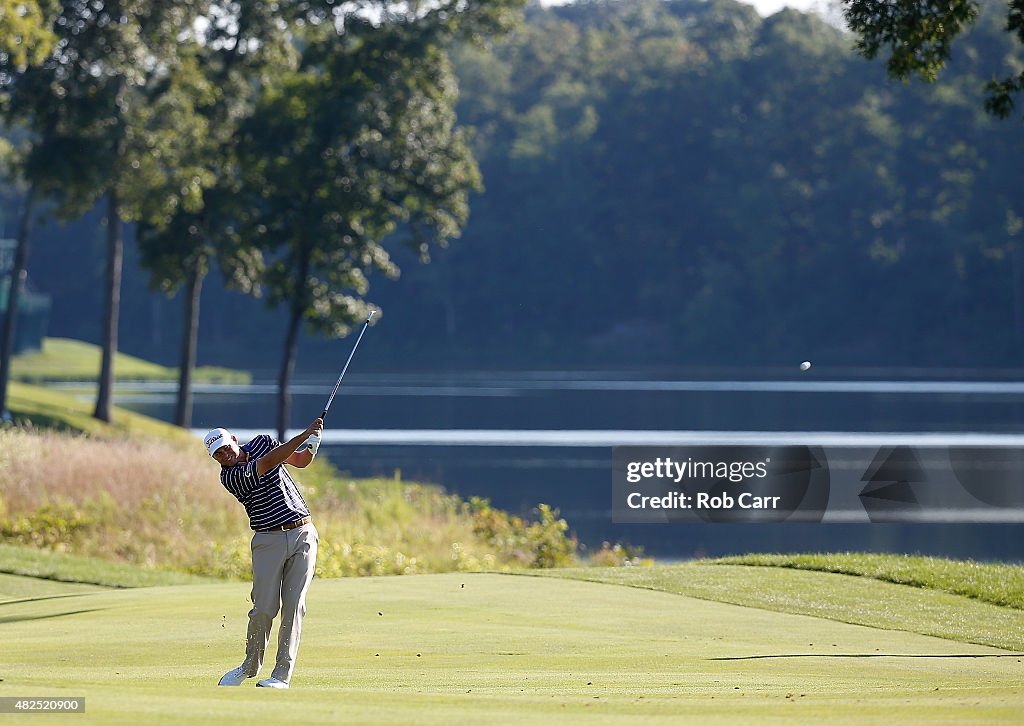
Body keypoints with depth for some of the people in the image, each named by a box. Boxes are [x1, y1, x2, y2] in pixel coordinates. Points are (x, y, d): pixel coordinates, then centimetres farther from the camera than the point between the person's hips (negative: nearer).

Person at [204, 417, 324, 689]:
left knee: (293, 606, -5)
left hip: (303, 535, 3)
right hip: (269, 541, -3)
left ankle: (283, 674, -3)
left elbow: (301, 460, 20)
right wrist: (305, 434, -24)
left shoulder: (262, 442, 7)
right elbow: (269, 463, -22)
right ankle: (251, 665, 16)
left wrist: (312, 443, -3)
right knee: (265, 608, -8)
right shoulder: (230, 477, -11)